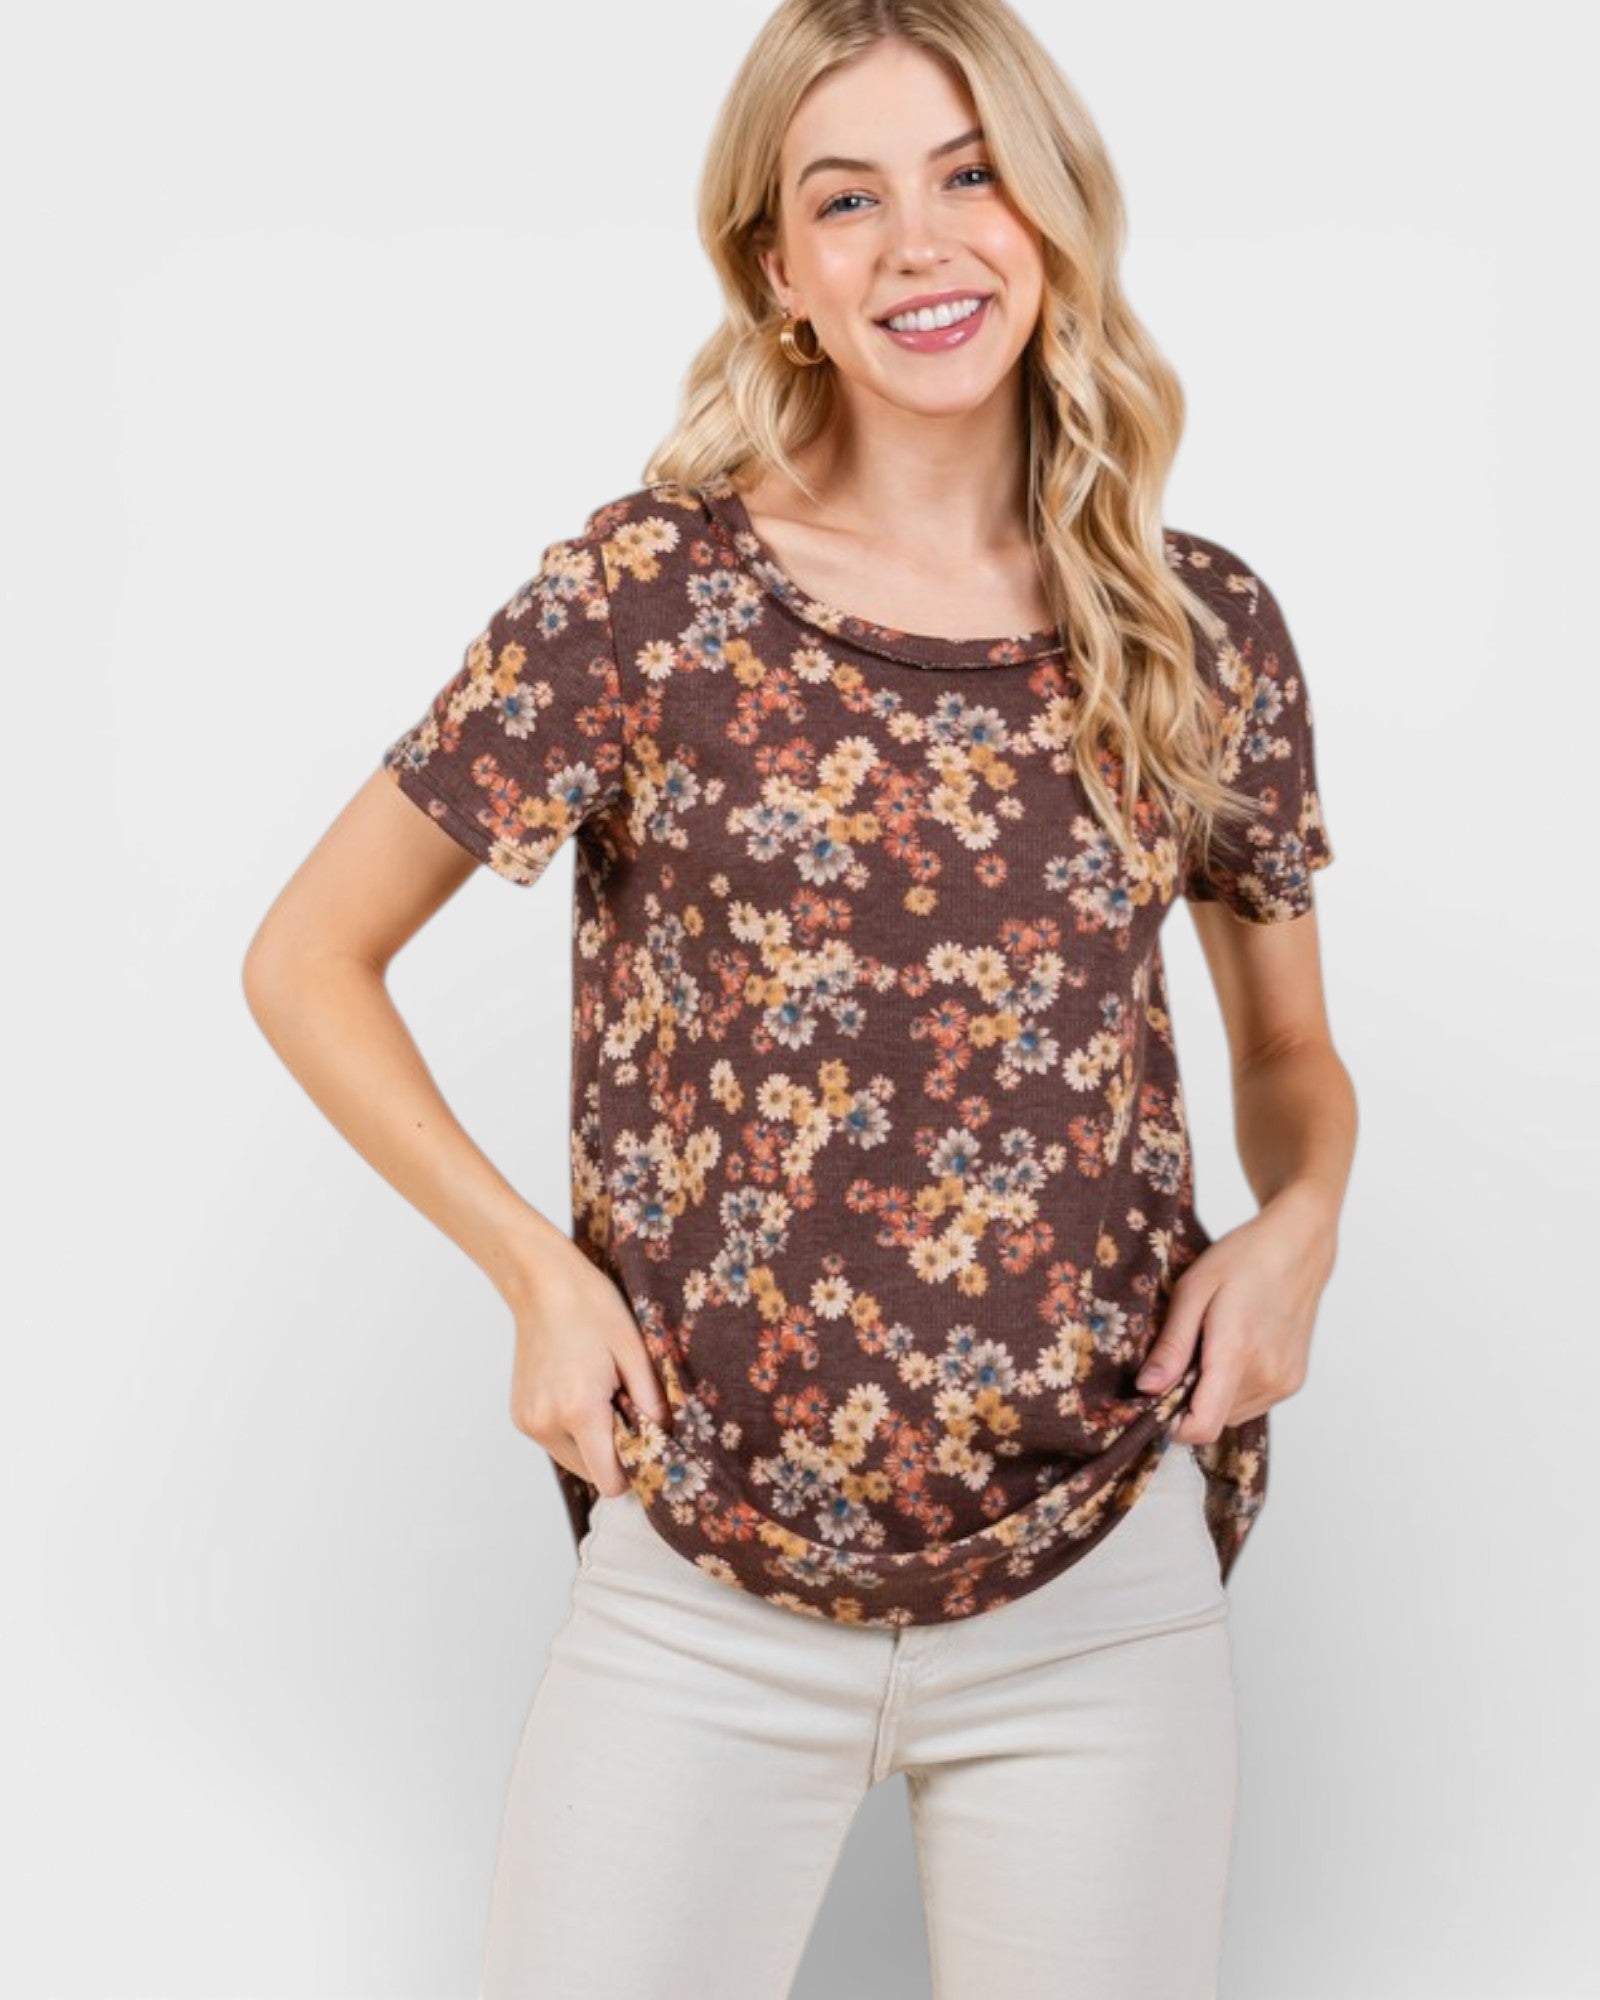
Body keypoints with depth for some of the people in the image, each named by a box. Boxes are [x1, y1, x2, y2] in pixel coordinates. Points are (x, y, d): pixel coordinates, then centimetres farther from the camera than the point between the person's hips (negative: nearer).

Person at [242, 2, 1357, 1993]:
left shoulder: (1204, 634, 1)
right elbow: (306, 963, 1)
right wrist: (534, 1268, -8)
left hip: (1095, 1592, 2)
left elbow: (1292, 1053, 14)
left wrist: (1297, 1223, -7)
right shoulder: (646, 595, -7)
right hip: (702, 1597, -1)